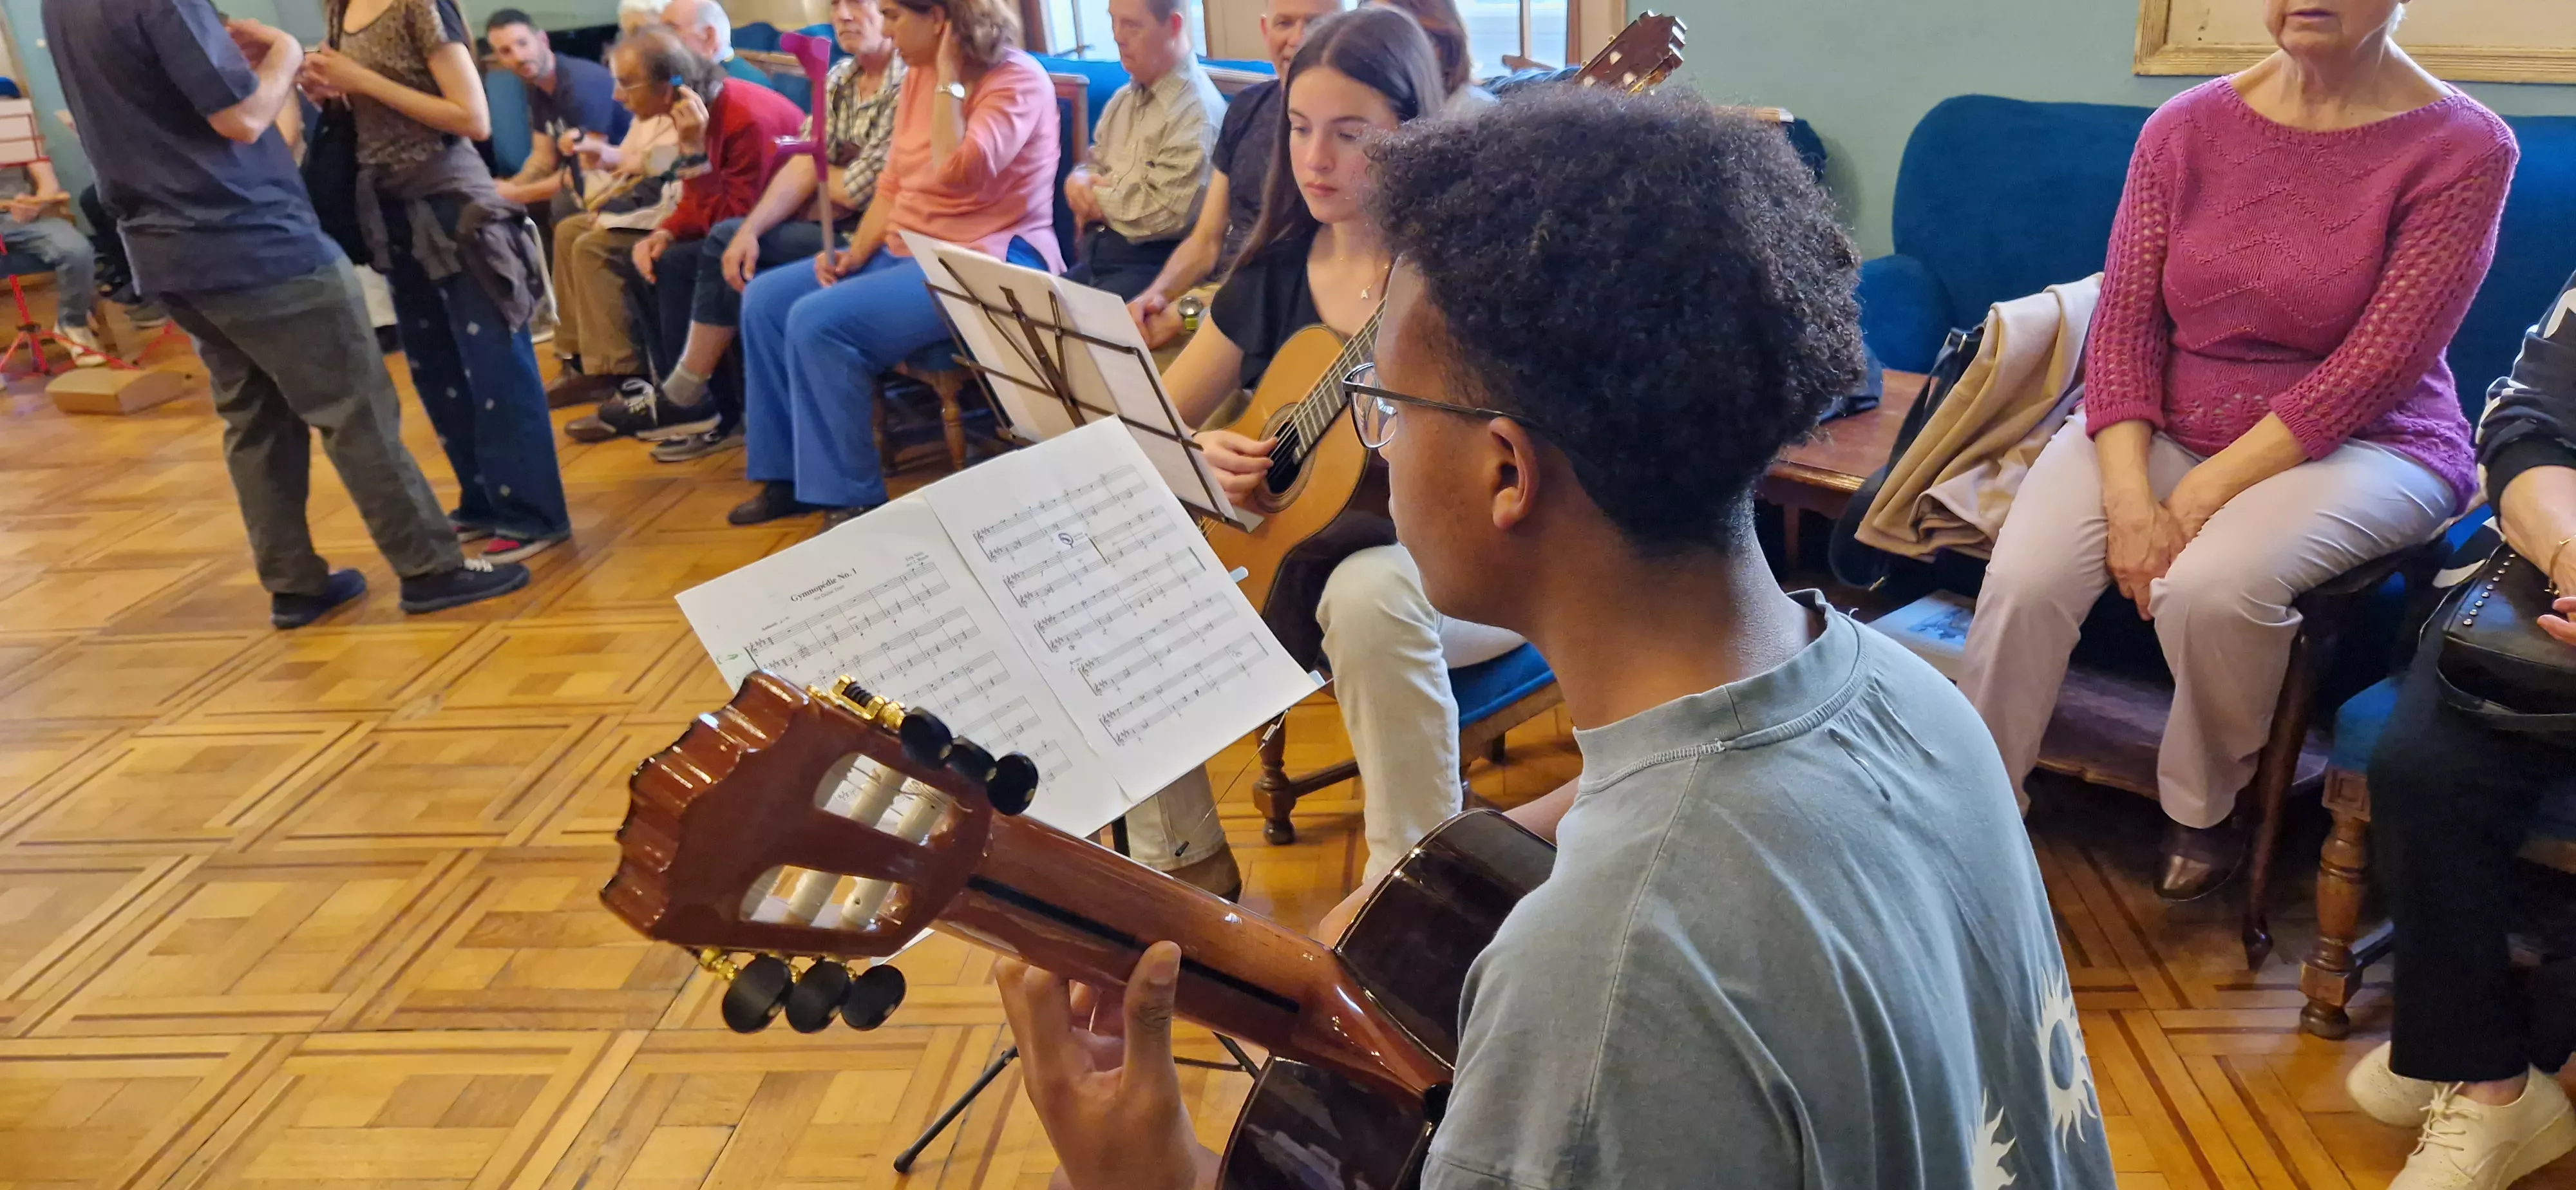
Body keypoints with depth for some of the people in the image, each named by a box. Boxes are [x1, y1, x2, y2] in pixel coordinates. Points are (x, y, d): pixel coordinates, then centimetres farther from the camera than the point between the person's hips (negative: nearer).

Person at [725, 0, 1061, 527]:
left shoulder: (1017, 80, -14)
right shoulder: (918, 76, 11)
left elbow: (958, 173, -29)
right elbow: (892, 183, 15)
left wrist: (948, 81, -20)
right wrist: (855, 253, 2)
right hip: (905, 253, 10)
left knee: (820, 321, -25)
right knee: (765, 299, 3)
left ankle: (852, 499, -12)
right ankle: (787, 475, 10)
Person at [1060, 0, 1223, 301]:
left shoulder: (1197, 112, -12)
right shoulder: (1124, 99, 17)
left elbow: (1162, 214, -19)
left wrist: (1096, 198, -4)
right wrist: (1078, 181, 0)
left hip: (1152, 265, -8)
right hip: (1096, 256, 8)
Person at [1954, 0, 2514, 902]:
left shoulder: (2462, 148, -9)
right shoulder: (2184, 128, 0)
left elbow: (2374, 368, -15)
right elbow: (2125, 320, -5)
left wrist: (2200, 496, -21)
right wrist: (2130, 497, -18)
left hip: (2360, 444, -2)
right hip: (2163, 424, 3)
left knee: (2212, 584, -32)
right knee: (2026, 578, -25)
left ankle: (2205, 812, -3)